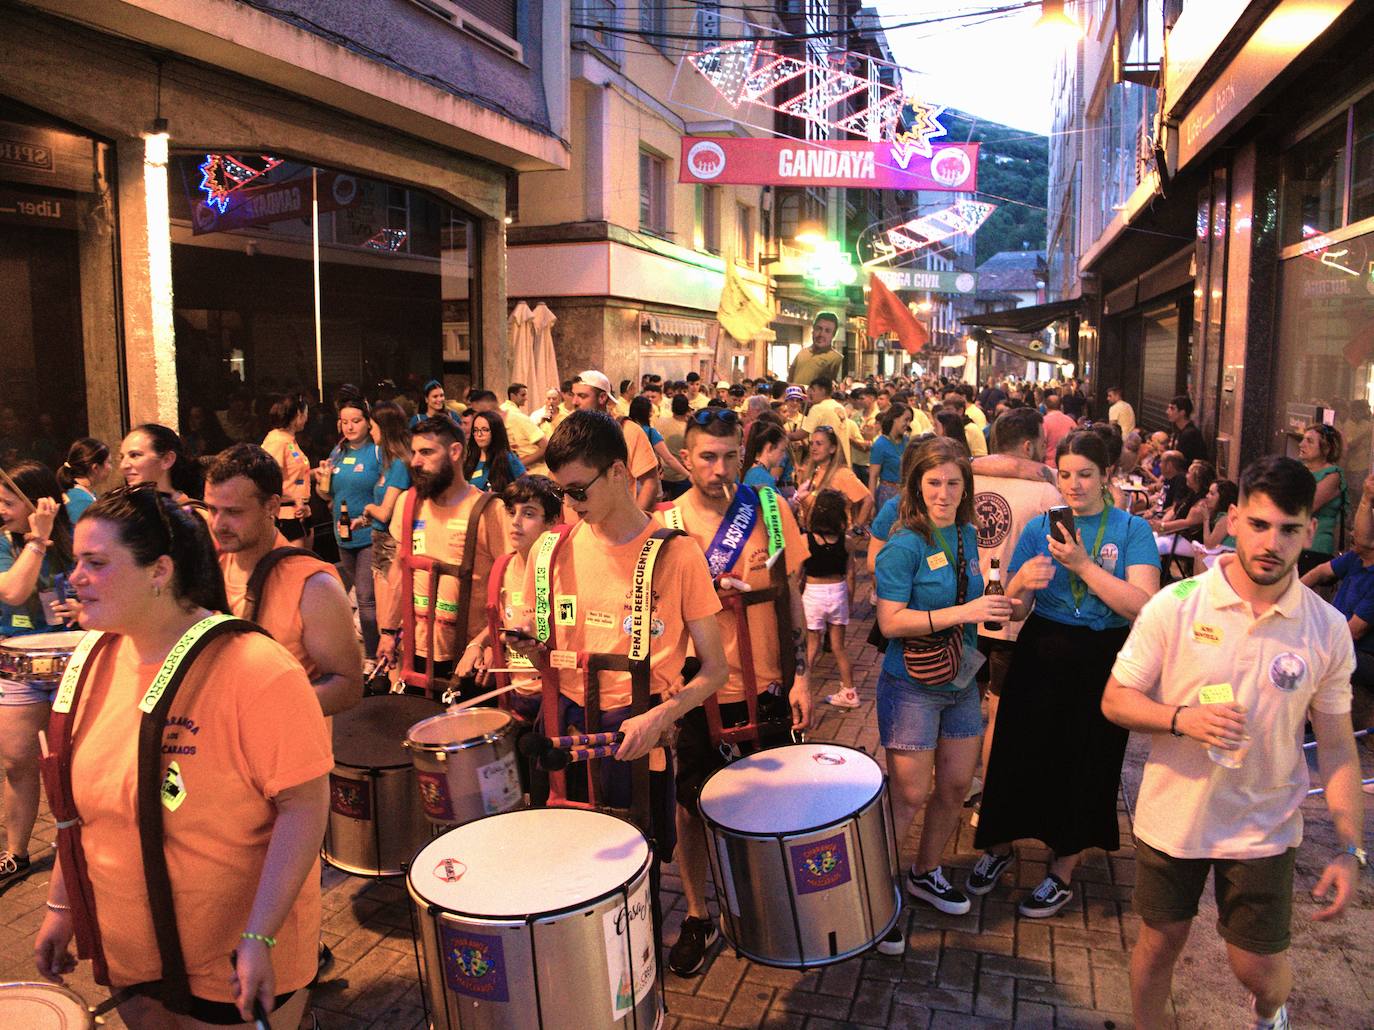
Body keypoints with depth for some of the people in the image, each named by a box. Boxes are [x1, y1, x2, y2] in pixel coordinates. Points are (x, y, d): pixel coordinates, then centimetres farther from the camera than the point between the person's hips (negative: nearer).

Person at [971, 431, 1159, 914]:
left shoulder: (1132, 530, -4)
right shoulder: (1039, 528, 2)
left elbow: (1145, 606, -17)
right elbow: (1013, 610, -1)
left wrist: (1084, 566, -25)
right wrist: (1019, 584, -23)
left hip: (1103, 664, -2)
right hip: (1041, 654, 2)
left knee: (1086, 765, 10)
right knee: (1019, 753, 9)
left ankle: (1062, 873, 30)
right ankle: (999, 846, 33)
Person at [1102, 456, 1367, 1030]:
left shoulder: (1327, 629, -7)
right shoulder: (1174, 606, -13)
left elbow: (1336, 745, 1)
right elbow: (1115, 699, -7)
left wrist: (1350, 849, -4)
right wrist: (1181, 718, -25)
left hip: (1264, 829, 1)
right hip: (1171, 817, -1)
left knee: (1258, 969, 12)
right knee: (1159, 944, 14)